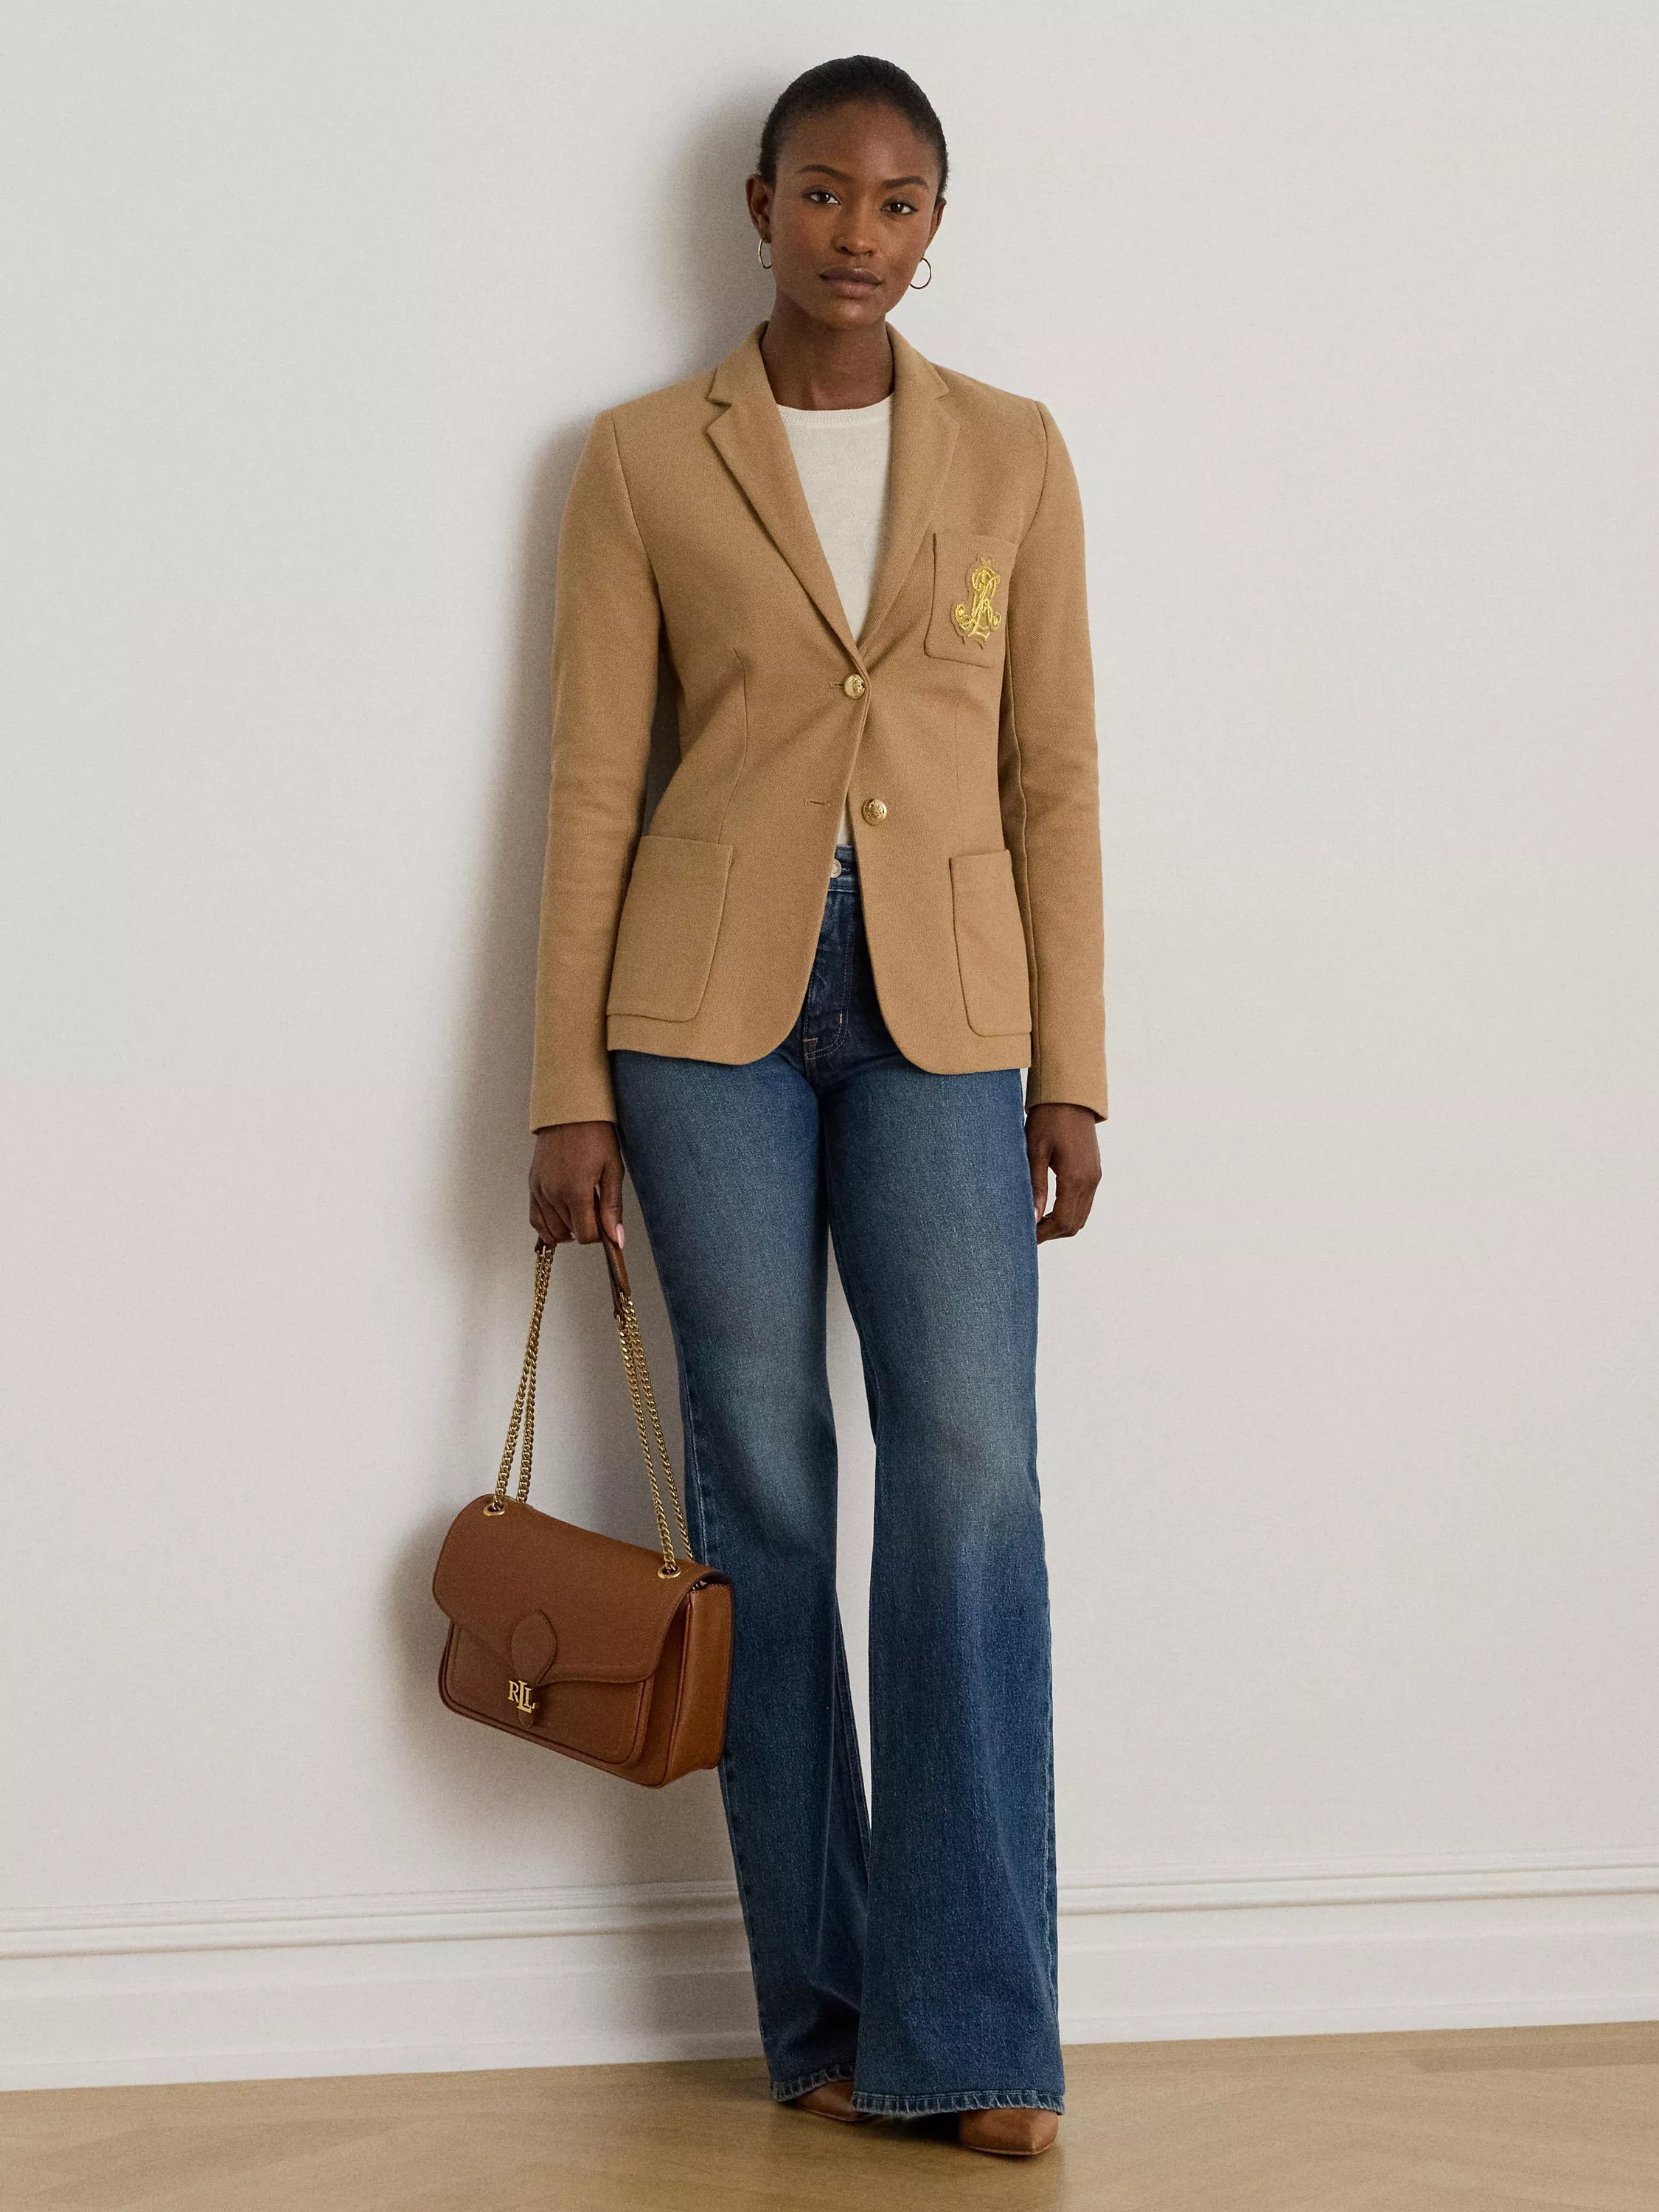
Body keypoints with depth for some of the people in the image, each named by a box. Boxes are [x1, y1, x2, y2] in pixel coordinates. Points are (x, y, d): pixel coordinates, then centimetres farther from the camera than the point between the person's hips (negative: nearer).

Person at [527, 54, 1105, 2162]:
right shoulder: (643, 459, 4)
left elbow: (1054, 774, 7)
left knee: (972, 1478, -7)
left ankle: (968, 2029, 0)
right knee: (760, 1485, 2)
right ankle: (821, 2008, 14)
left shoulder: (1014, 452, 8)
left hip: (941, 1007, 1)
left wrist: (1070, 1072, 2)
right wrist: (571, 1089, -1)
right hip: (712, 999, -1)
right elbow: (592, 780, 3)